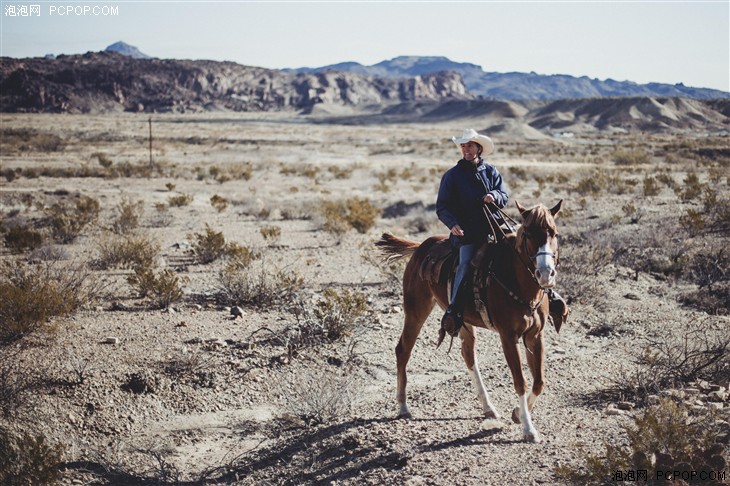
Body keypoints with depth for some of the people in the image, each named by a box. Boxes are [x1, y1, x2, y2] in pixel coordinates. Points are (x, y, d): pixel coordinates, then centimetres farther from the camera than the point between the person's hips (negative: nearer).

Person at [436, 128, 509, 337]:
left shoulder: (491, 171, 17)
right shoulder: (452, 175, 9)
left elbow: (505, 195, 12)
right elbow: (442, 207, 6)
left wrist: (494, 196, -12)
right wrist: (452, 224, -13)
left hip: (494, 226, 3)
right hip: (465, 232, -3)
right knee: (466, 263, -25)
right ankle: (454, 311, -30)